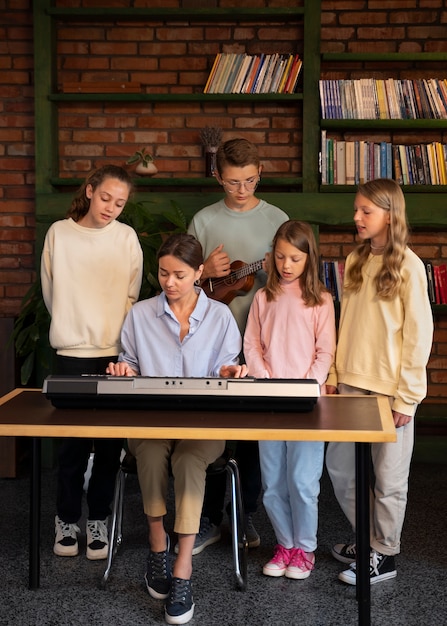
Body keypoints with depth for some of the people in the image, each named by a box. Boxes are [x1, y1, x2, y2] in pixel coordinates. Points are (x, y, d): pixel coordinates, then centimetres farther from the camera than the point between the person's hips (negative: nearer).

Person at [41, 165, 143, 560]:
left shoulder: (126, 238, 2)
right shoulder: (59, 234, 2)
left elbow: (131, 296, 6)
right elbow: (50, 291, 9)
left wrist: (114, 332, 1)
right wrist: (72, 327, 9)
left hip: (117, 351, 1)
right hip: (73, 351, 0)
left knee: (110, 441, 5)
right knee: (74, 439, 2)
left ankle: (98, 519, 20)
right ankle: (67, 519, 20)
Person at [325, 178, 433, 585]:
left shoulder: (408, 266, -10)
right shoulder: (356, 261, 9)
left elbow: (419, 334, -11)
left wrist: (407, 397, -12)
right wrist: (335, 373, 8)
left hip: (390, 388, -6)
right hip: (352, 382, 7)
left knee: (389, 476, 6)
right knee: (339, 466, 12)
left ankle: (384, 556, 23)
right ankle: (366, 539, 32)